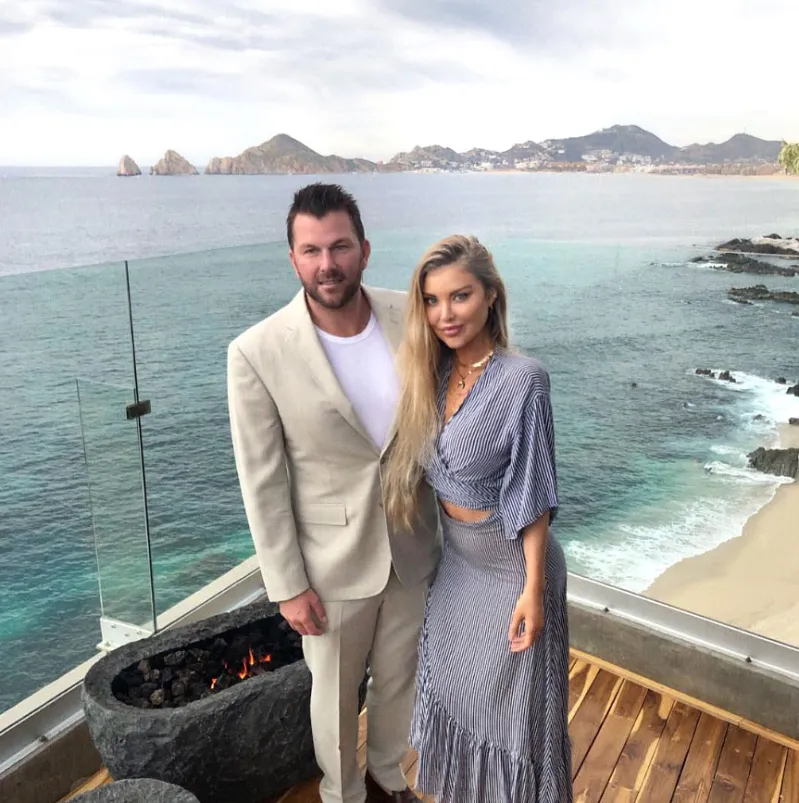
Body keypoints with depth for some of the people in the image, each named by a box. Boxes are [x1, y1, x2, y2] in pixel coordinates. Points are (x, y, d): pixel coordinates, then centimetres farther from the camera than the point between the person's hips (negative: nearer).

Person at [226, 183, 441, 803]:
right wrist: (288, 585, -9)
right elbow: (262, 481, -13)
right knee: (336, 693, 19)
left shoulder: (409, 317, -10)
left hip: (413, 547, 4)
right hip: (334, 563, -3)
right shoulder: (257, 353, -20)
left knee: (399, 677, 24)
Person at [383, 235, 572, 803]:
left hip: (511, 564, -6)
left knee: (508, 701, 13)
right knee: (455, 685, 23)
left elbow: (533, 495, -19)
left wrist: (534, 588, -17)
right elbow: (430, 468, 5)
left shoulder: (522, 379, -22)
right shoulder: (434, 374, -4)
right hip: (456, 561, 6)